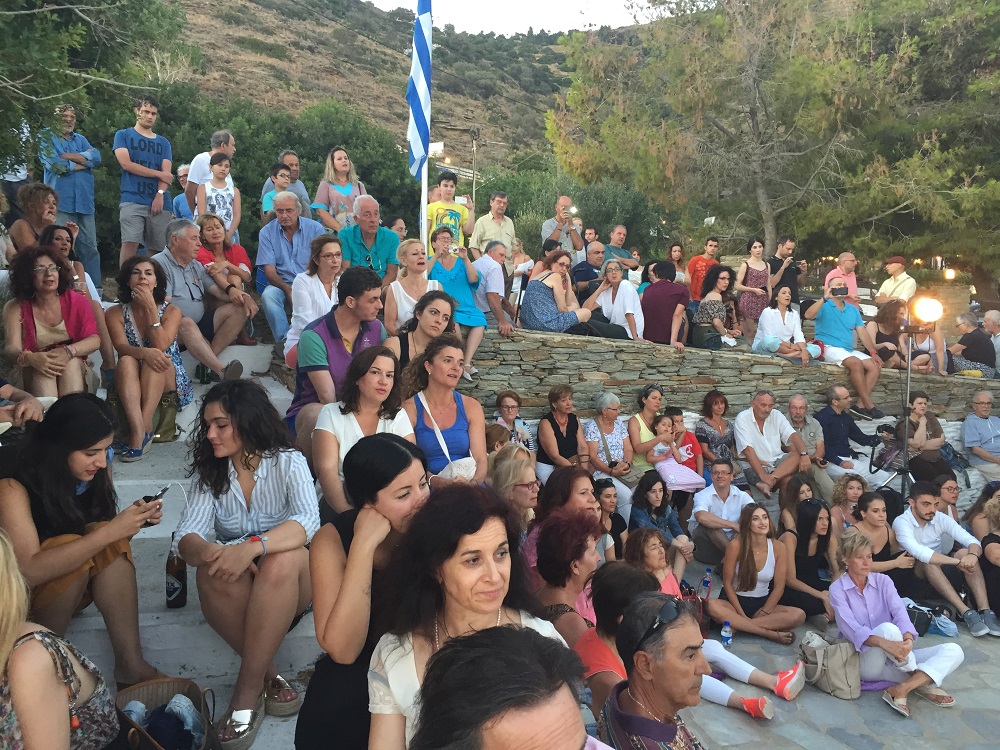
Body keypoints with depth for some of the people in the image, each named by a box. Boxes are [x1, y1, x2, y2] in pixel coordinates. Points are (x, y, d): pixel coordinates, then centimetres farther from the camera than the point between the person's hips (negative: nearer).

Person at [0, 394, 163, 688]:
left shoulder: (91, 470, -10)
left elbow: (98, 536, -2)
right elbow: (28, 572, -37)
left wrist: (134, 519, -23)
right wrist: (110, 532, -40)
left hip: (76, 587, 5)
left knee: (110, 543, -23)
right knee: (69, 543, -31)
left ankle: (130, 663, -25)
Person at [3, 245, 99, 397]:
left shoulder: (76, 301, 0)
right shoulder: (15, 307, -1)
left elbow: (95, 339, -12)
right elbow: (12, 347, -14)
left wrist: (68, 352, -34)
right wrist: (29, 358, -39)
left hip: (75, 371, 0)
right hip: (33, 376, 0)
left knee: (71, 362, -32)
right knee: (42, 369, -33)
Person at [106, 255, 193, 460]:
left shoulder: (171, 311, -1)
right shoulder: (116, 313, 2)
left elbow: (161, 347, -18)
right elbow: (121, 347, -15)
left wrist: (150, 308, -19)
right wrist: (144, 353, -38)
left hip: (169, 378, -1)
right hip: (133, 380, 1)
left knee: (155, 359, -33)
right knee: (126, 361, -33)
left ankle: (144, 429, -38)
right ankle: (138, 430, -47)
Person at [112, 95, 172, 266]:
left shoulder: (163, 142, 21)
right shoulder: (123, 135, 13)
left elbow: (166, 172, 7)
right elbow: (126, 164, -2)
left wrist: (160, 194, -11)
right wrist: (158, 174, 0)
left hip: (158, 202, 3)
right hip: (132, 201, -3)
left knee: (158, 249, -1)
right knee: (130, 244, -15)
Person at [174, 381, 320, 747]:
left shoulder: (287, 462, -9)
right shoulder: (209, 471, 2)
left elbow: (308, 520, -27)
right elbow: (186, 536, -10)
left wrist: (252, 547, -44)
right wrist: (206, 551, -35)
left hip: (288, 582, -2)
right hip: (236, 583, 3)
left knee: (282, 559, -37)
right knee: (213, 572, -32)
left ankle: (247, 690, -27)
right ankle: (268, 676, -20)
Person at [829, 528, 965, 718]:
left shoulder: (883, 581, 8)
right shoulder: (838, 589, -4)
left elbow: (899, 613, -8)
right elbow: (851, 629, -19)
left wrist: (907, 639, -31)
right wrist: (884, 643, -38)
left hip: (895, 659, 5)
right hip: (865, 660, -5)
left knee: (953, 651, -14)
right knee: (887, 628, -35)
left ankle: (900, 689, -28)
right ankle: (921, 682, -17)